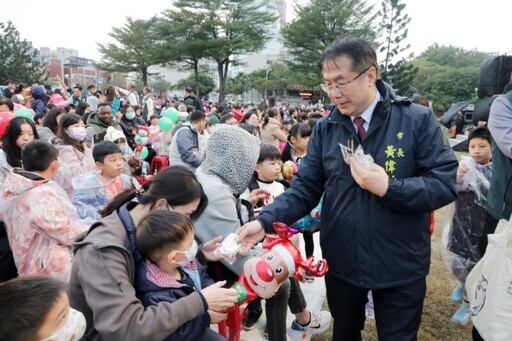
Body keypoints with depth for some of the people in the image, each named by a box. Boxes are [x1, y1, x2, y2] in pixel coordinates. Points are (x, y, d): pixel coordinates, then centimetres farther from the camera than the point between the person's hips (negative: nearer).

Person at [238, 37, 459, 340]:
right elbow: (305, 188, -4)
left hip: (401, 268, -2)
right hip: (341, 264, 3)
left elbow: (445, 184, -12)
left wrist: (389, 188, -26)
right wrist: (264, 221, -18)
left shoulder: (417, 119, -11)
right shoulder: (324, 129, -2)